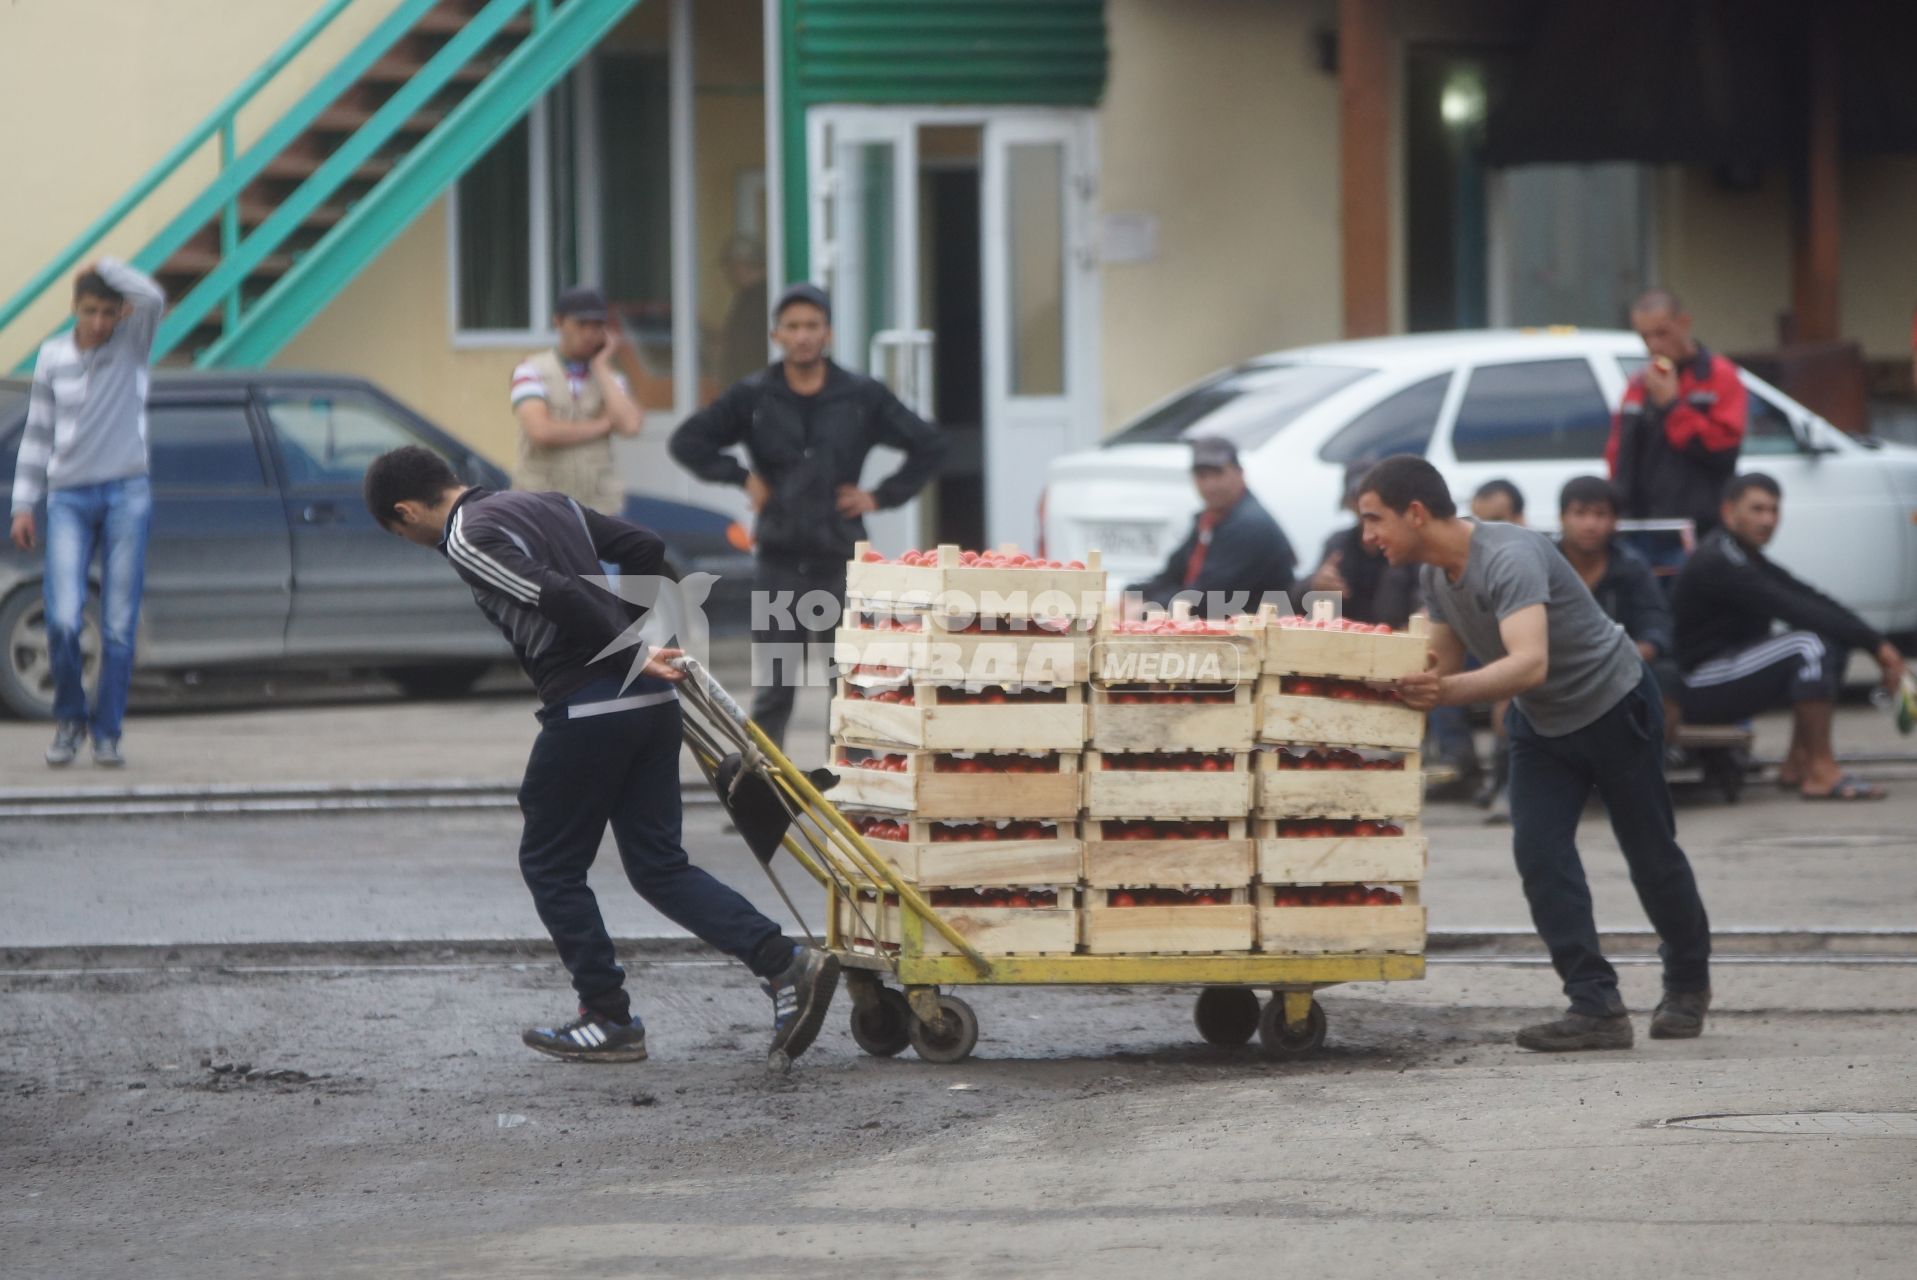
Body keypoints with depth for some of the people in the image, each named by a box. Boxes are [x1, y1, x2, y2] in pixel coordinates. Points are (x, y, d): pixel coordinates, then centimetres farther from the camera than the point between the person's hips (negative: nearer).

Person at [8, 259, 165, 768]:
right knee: (64, 619, -11)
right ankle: (69, 718, 10)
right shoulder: (52, 356, 8)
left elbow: (152, 299, -19)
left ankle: (107, 732, 8)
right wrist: (23, 505, 10)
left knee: (119, 625, -3)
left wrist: (105, 266, -6)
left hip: (126, 495, -1)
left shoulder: (132, 343, 3)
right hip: (69, 496, 1)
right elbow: (38, 433, 14)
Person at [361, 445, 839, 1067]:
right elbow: (645, 549, 19)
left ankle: (609, 1020, 10)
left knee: (550, 864, 9)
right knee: (659, 865, 11)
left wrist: (631, 657, -10)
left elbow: (559, 597, -19)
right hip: (652, 700, 8)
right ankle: (785, 962, -4)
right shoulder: (548, 505, 21)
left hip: (587, 707, -8)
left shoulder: (469, 539, -6)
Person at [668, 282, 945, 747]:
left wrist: (881, 496, 3)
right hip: (780, 564, 0)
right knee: (773, 693, -1)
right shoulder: (752, 397, 4)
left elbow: (928, 445, 12)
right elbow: (688, 442, 10)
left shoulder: (863, 396, 4)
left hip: (842, 562, 0)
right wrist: (742, 478, 1)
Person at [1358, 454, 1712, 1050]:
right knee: (1538, 852, -11)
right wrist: (1416, 689, -17)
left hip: (1615, 704, -7)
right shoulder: (1434, 574, -7)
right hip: (1541, 721, 7)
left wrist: (1449, 691, -59)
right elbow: (1445, 666, 3)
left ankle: (1688, 984, 31)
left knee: (1651, 855, 7)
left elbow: (1530, 664, -47)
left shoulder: (1510, 558, -35)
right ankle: (1596, 1007, -11)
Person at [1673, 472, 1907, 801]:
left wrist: (1875, 643, -4)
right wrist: (1873, 642, -23)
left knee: (1836, 641, 7)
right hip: (1702, 685, -11)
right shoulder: (1717, 563, -18)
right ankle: (1821, 772, -23)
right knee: (1808, 645, -26)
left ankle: (1797, 762, 4)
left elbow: (1814, 602, 8)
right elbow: (1794, 611, -24)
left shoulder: (1749, 558, 16)